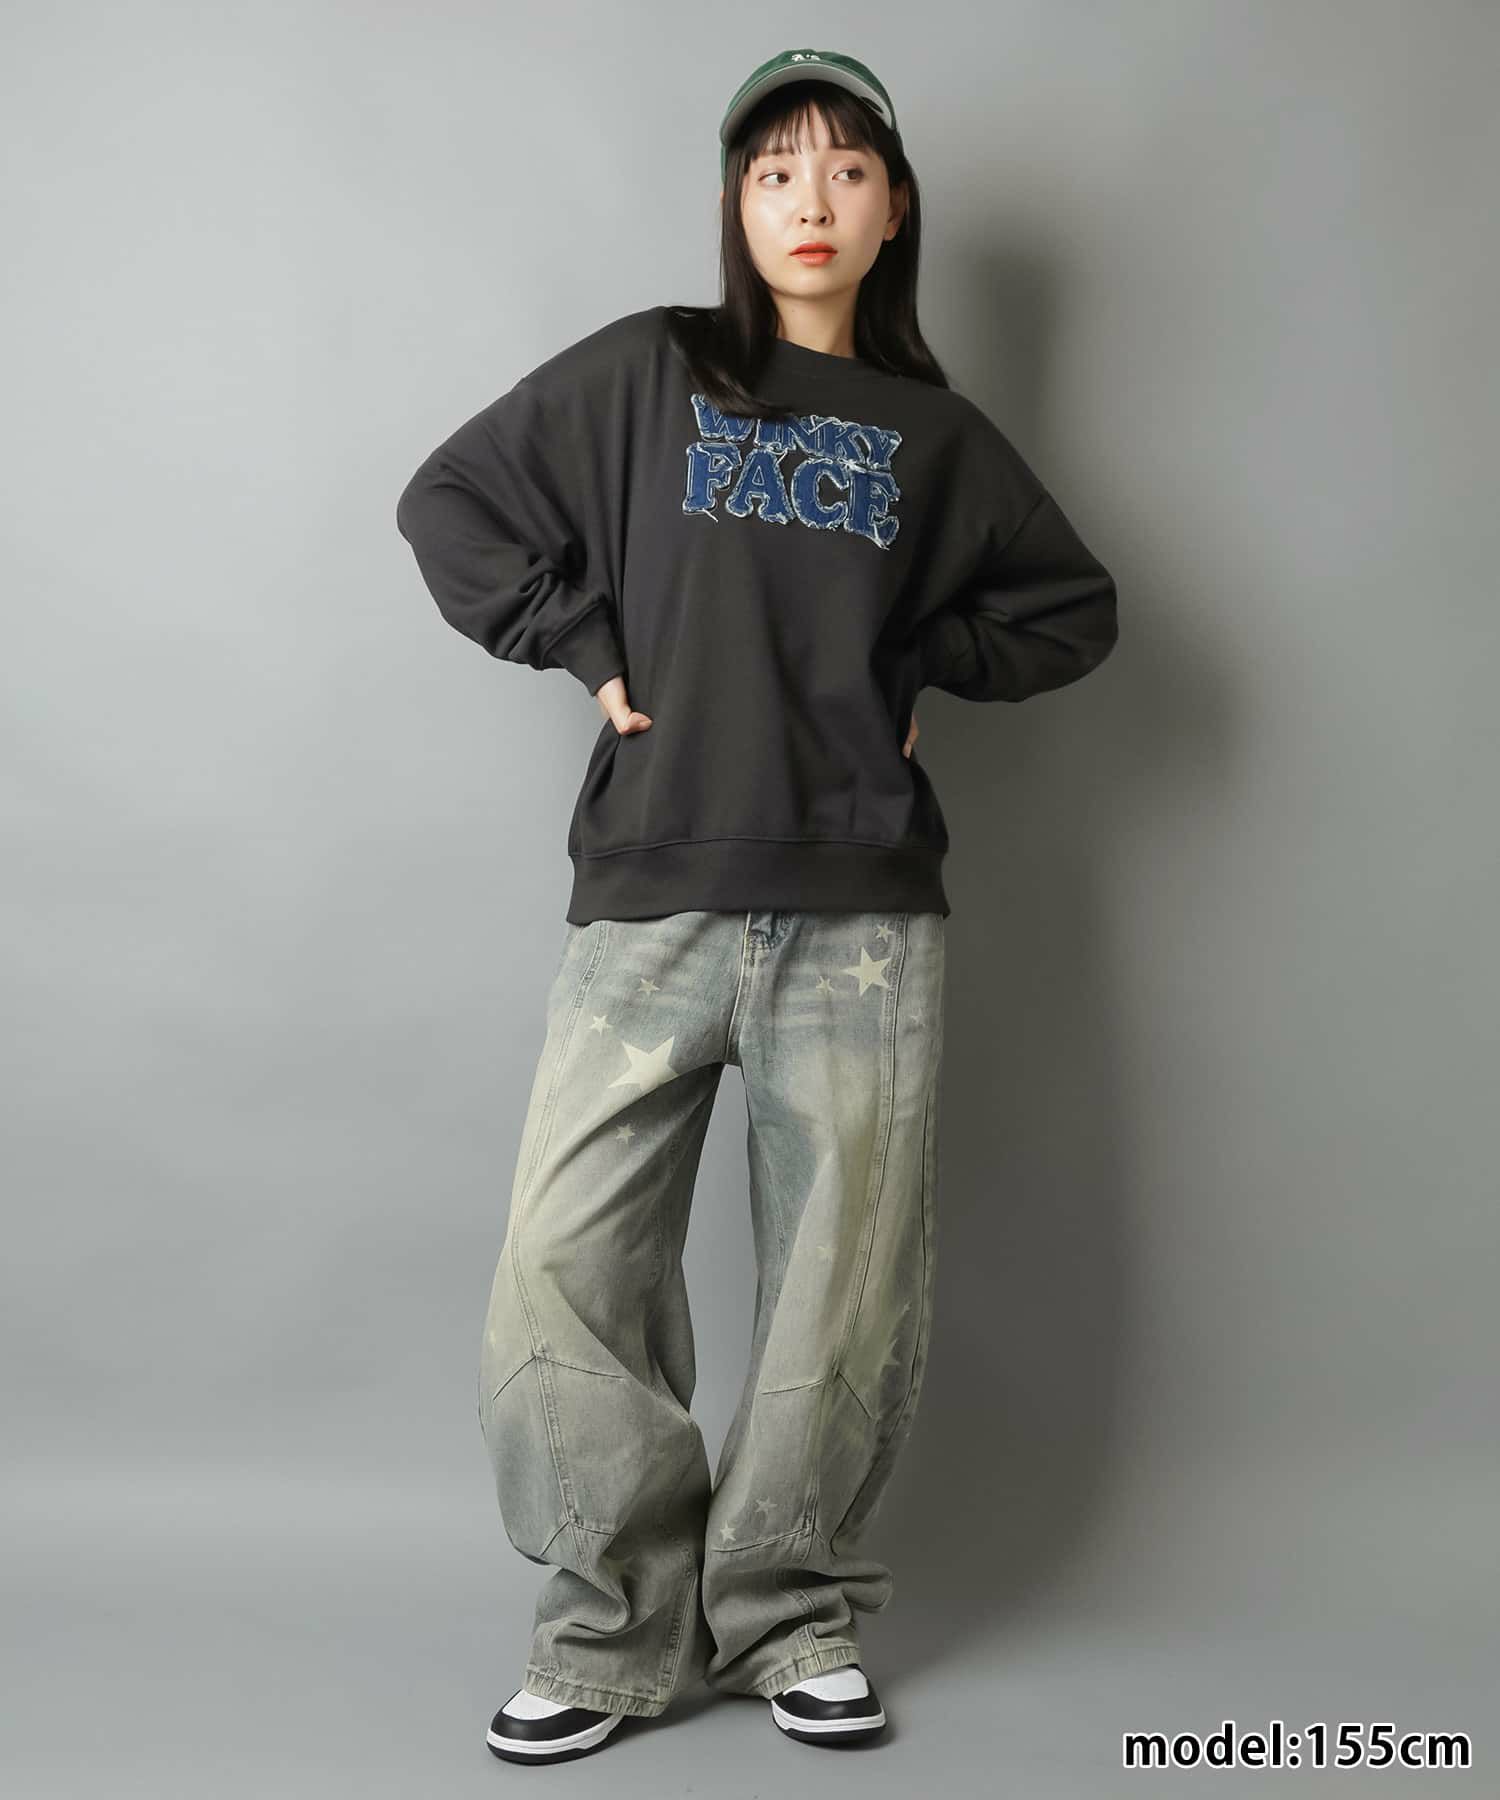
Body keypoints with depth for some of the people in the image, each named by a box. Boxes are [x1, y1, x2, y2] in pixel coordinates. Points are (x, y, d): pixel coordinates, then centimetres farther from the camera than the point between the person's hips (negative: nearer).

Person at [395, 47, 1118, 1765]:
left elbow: (1073, 607, 22)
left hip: (862, 916, 1)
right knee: (562, 1273, -5)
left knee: (844, 1294, 3)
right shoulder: (646, 372, 9)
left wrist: (918, 664, 7)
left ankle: (793, 1609, 23)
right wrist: (592, 649, 1)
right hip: (648, 903, -1)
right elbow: (449, 499, 10)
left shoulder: (933, 433, 14)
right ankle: (622, 1624, 13)